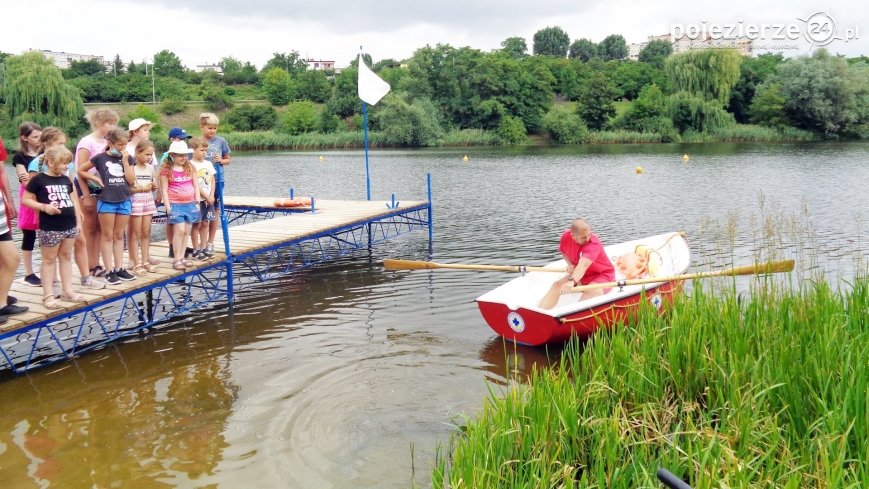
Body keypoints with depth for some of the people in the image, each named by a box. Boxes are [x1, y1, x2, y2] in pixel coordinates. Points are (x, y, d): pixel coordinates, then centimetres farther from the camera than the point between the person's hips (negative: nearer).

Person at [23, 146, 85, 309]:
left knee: (66, 257, 13)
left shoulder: (66, 180, 10)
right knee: (49, 259, 2)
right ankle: (48, 294, 6)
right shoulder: (38, 179, -8)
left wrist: (78, 222, 12)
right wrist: (44, 207, -20)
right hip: (49, 228, -6)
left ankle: (67, 290, 21)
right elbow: (25, 199, -7)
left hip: (69, 225, 6)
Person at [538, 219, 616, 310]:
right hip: (581, 275, 6)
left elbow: (583, 264, -48)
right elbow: (563, 251, 12)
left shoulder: (594, 244, -30)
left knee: (590, 292, -36)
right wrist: (570, 264, -8)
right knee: (557, 285, -14)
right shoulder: (566, 237, -12)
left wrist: (571, 281, -64)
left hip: (603, 275, -6)